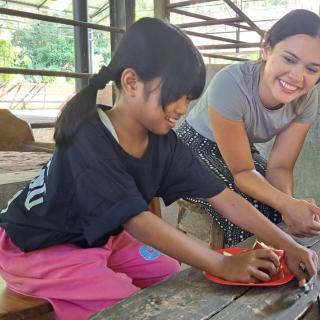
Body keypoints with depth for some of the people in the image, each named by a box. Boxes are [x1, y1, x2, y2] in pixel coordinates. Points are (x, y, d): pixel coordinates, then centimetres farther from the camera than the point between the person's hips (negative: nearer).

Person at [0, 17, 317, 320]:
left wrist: (288, 245, -20)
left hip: (98, 238, 7)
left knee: (172, 277, 3)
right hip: (35, 246, -7)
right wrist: (223, 265, -37)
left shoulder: (164, 142, -11)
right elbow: (139, 221, -37)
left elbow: (223, 197, -13)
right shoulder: (90, 141, -32)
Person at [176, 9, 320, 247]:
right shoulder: (230, 84, -36)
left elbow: (280, 167, -14)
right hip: (196, 150, -5)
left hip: (244, 153, 5)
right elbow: (241, 171, -29)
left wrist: (291, 203, -36)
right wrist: (286, 204, -44)